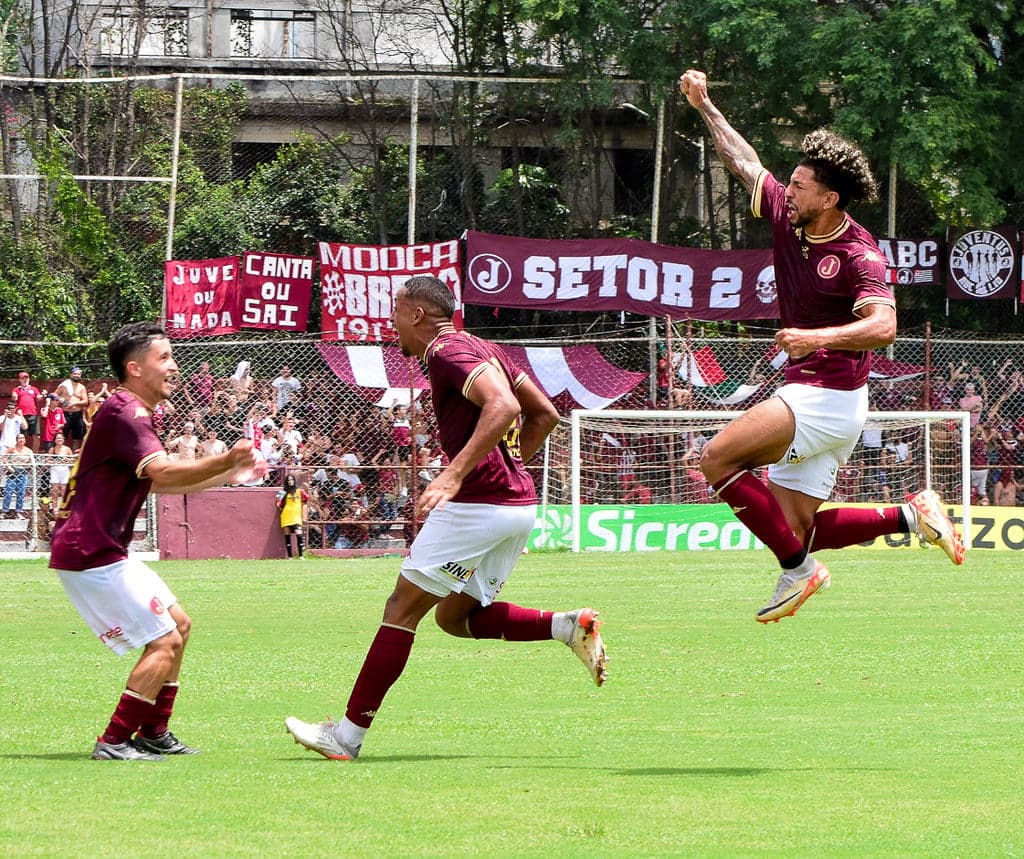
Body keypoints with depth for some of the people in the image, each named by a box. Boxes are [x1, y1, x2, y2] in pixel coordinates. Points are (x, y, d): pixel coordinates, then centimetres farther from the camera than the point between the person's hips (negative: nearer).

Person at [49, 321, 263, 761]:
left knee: (178, 624, 18)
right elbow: (163, 473, -31)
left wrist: (224, 474, 23)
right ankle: (114, 742, -9)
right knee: (165, 641, -11)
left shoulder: (130, 413, 18)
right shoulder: (123, 413, -17)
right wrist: (225, 461, -37)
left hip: (103, 549, 11)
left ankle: (153, 733, 22)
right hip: (89, 554, -11)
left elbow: (158, 482, 28)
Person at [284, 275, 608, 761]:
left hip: (479, 504, -10)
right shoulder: (482, 349, 19)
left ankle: (347, 735, -2)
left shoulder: (448, 352, -10)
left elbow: (503, 406, -27)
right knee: (454, 616, 17)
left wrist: (455, 475, -33)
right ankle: (569, 626, 2)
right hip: (518, 504, 10)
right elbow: (544, 414, 22)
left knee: (403, 607, -4)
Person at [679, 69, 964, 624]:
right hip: (806, 396, 9)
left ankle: (798, 569, -12)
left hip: (829, 397, -9)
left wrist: (818, 337, -40)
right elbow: (742, 162, 20)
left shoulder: (858, 256, -15)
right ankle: (910, 515, 12)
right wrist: (704, 107, 24)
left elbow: (883, 327, -28)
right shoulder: (787, 220, 7)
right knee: (794, 529, 3)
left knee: (718, 459, -18)